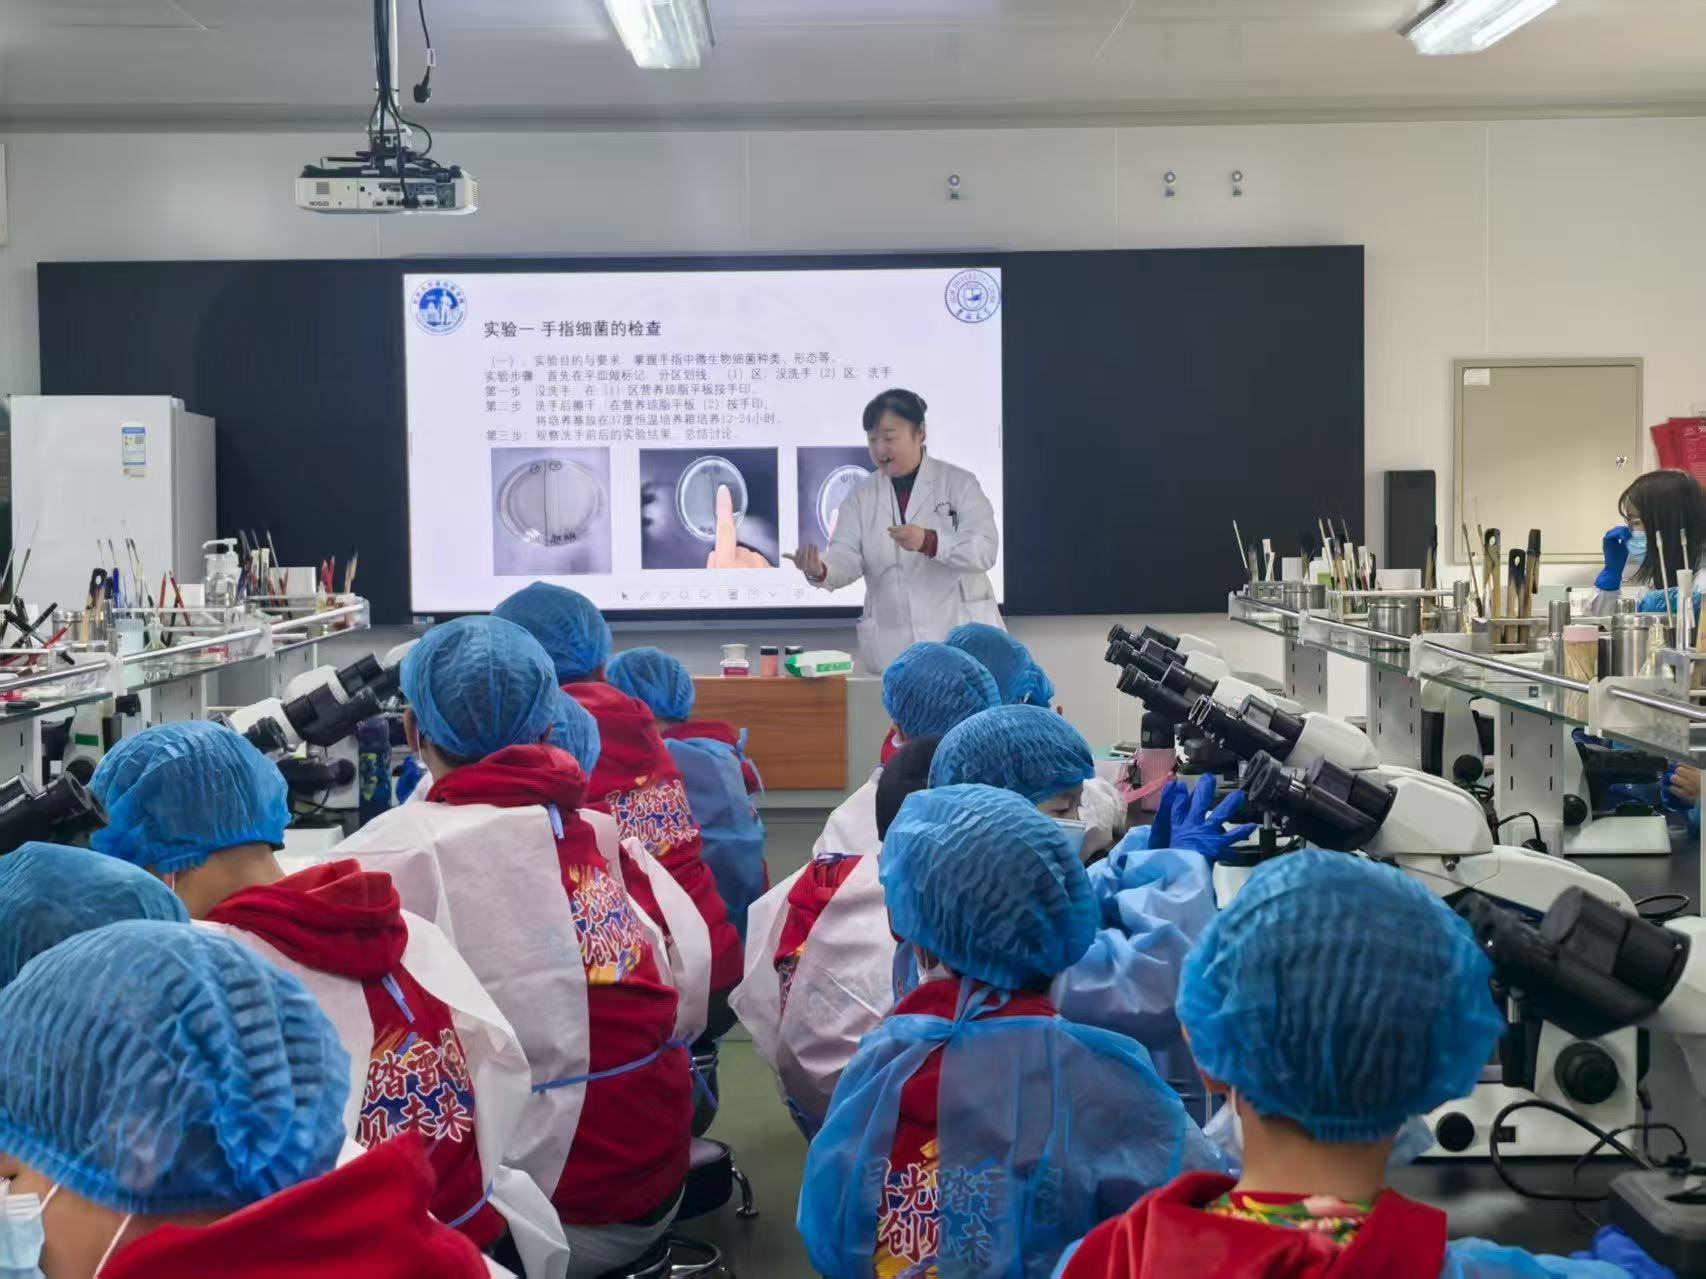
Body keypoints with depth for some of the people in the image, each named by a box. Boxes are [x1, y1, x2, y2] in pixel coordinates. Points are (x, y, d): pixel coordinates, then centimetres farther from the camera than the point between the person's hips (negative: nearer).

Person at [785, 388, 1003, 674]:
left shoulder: (959, 483, 1)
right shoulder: (861, 496, 9)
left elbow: (985, 550, -10)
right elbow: (847, 557, -2)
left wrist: (929, 541, -27)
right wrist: (820, 570, -25)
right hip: (894, 651, 2)